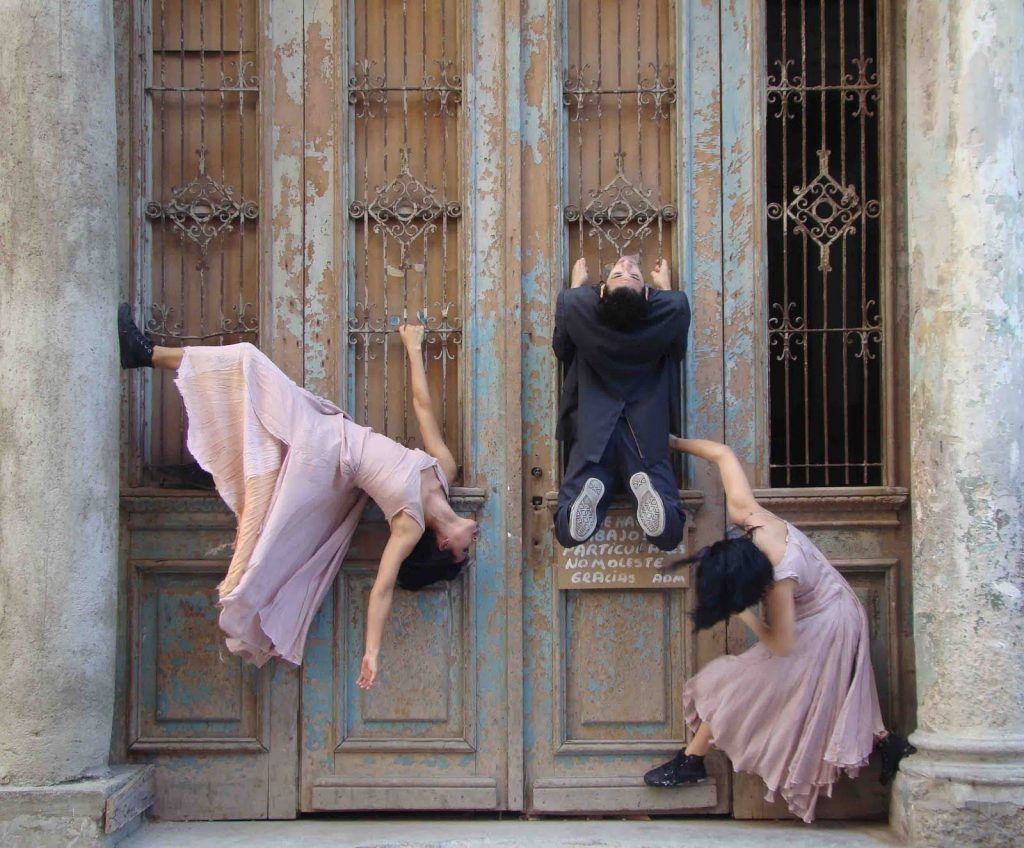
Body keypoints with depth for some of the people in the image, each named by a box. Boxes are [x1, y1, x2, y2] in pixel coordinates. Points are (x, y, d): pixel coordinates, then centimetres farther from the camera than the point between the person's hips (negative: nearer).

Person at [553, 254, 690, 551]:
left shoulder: (575, 304, -15)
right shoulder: (672, 307, -14)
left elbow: (561, 349, 7)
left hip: (592, 436, 0)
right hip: (647, 438, 0)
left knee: (567, 533, 4)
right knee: (668, 534, 2)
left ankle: (590, 493, -25)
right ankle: (649, 489, -26)